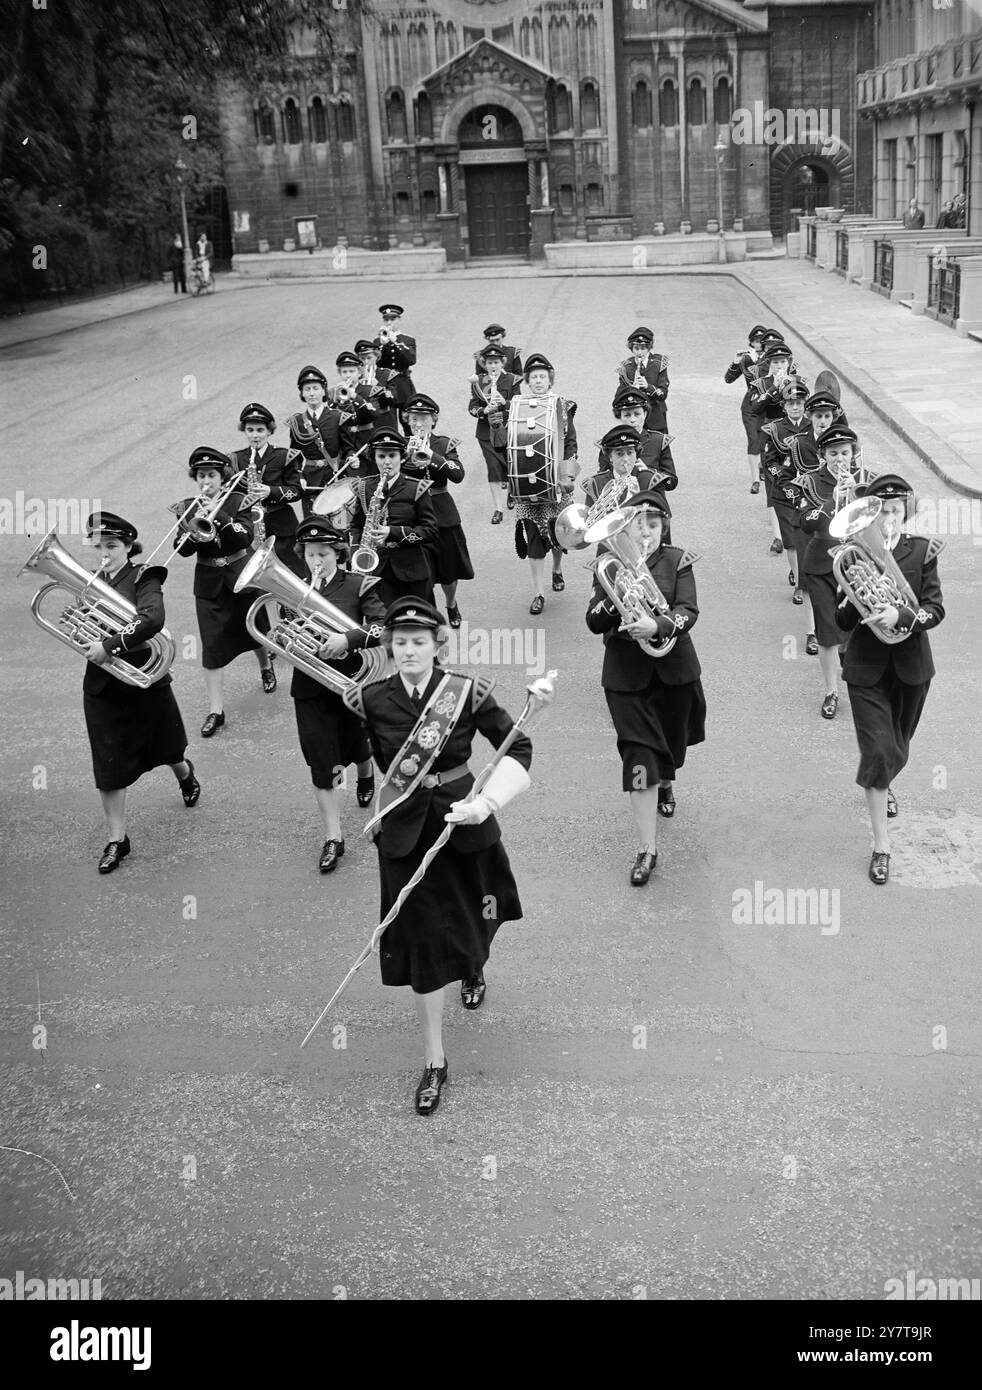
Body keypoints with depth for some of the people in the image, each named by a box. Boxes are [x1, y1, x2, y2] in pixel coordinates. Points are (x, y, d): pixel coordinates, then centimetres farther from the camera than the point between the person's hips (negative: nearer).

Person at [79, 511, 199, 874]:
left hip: (146, 681, -2)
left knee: (167, 748, 20)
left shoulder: (144, 578, -12)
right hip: (103, 688, 2)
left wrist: (110, 646, -35)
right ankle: (116, 840, 12)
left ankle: (185, 775, 54)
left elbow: (152, 619, -31)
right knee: (109, 766, 1)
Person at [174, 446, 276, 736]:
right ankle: (216, 711, 0)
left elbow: (246, 537, -22)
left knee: (253, 630, 19)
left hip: (240, 576, -1)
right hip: (209, 584, 1)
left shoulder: (238, 502, -7)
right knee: (212, 647, -4)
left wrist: (218, 515, -30)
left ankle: (265, 666, 53)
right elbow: (181, 549, -10)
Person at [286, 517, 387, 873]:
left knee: (355, 744, 22)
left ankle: (366, 775, 58)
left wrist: (348, 639, -35)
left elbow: (383, 627, -20)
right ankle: (333, 837, 5)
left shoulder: (359, 586, -8)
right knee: (322, 763, -2)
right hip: (311, 687, 1)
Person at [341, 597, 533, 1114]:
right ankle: (434, 1062, 14)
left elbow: (519, 748, -9)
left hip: (464, 824, 0)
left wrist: (486, 802, -21)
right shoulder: (372, 701, -7)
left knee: (473, 916, 22)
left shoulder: (469, 692, -14)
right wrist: (385, 810, 12)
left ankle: (474, 970, 61)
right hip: (406, 833, 0)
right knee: (420, 945, 2)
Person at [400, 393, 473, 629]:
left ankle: (451, 605, 43)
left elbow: (458, 475, -16)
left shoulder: (445, 444, 0)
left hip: (442, 514, 1)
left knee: (448, 570, 16)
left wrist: (432, 456, -27)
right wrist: (407, 455, -26)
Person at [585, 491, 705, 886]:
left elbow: (688, 612, -17)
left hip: (674, 670, 2)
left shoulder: (677, 561, -4)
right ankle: (647, 849, -4)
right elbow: (593, 622, -10)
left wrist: (657, 626, -36)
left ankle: (666, 783, 58)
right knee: (639, 760, -9)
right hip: (627, 674, -1)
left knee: (671, 743, 21)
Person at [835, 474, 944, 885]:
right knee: (877, 750, -9)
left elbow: (935, 610, -11)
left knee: (898, 748, 19)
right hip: (867, 668, -2)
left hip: (910, 665, 2)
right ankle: (881, 844, 1)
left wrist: (900, 615, -29)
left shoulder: (922, 551, -6)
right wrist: (855, 598, -27)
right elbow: (843, 622, -7)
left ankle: (885, 784, 55)